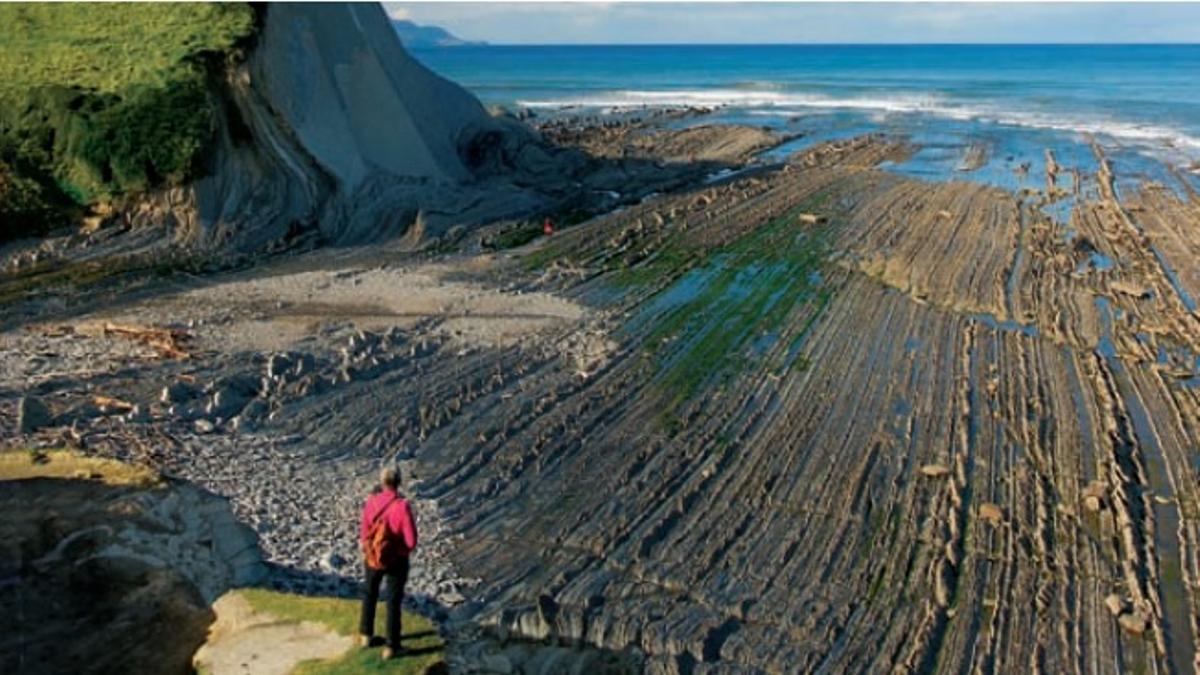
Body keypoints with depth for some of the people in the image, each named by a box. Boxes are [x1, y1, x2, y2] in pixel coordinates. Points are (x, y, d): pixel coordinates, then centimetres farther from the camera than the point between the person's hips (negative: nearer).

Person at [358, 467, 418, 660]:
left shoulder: (371, 502, -13)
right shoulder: (402, 506, -25)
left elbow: (365, 533, -3)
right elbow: (411, 541, -23)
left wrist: (365, 552, 15)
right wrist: (404, 550, 0)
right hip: (396, 560, -4)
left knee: (369, 594, 26)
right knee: (394, 602, 10)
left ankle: (366, 635, 42)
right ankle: (392, 646, 19)